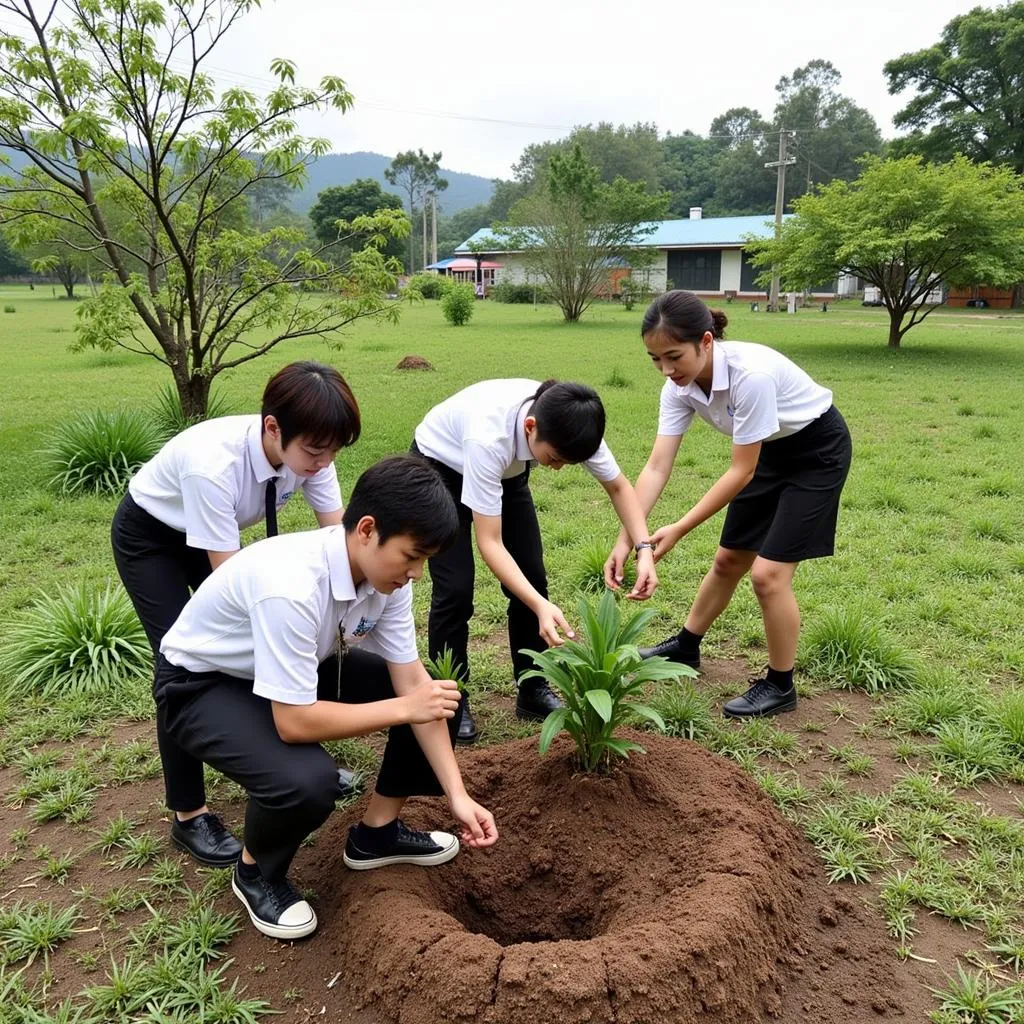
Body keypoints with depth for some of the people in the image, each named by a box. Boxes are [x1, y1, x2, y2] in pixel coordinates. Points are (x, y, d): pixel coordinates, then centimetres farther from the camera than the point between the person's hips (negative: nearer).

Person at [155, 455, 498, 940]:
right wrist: (404, 707, -26)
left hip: (299, 669, 7)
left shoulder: (384, 569, -17)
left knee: (441, 695, -5)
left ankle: (377, 831, 15)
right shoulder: (291, 585, -40)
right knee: (306, 780, -34)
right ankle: (255, 873, 1)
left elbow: (411, 678, -11)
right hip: (201, 684, -7)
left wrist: (457, 795, -14)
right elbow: (294, 722, -36)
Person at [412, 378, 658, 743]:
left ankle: (533, 691, 14)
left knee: (531, 578, -2)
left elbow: (618, 486, -11)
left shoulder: (568, 427, -29)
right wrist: (541, 607, -50)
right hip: (441, 467, -5)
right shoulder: (489, 438, -44)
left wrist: (644, 550, -25)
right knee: (455, 588, -13)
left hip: (507, 471, 5)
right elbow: (489, 543, -40)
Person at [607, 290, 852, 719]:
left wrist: (679, 530, -30)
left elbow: (741, 472, -30)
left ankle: (780, 686, 10)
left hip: (817, 450, -6)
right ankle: (685, 645, 36)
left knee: (768, 572, -10)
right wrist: (626, 540, -26)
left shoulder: (752, 373, -38)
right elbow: (657, 468, -19)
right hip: (771, 450, 7)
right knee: (728, 559, 15)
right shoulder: (679, 387, -17)